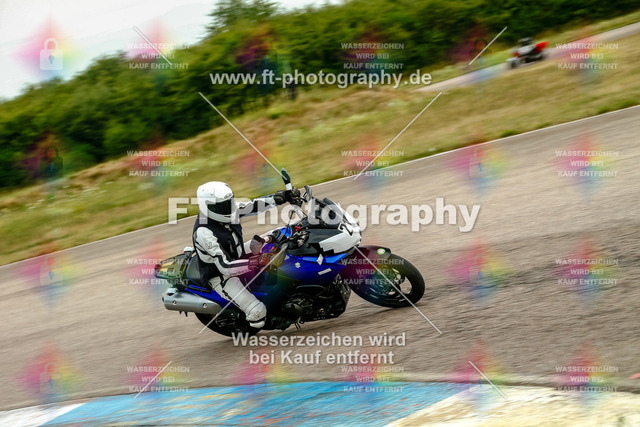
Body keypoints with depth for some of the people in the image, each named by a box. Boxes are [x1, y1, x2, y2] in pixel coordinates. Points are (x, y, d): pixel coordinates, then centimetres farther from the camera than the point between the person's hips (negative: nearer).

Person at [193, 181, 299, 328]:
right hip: (221, 276, -9)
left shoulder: (226, 208, -11)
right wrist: (256, 262, -45)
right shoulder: (204, 233, -34)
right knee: (257, 311, -20)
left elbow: (254, 205, 0)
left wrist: (283, 197, -9)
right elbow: (225, 267, -38)